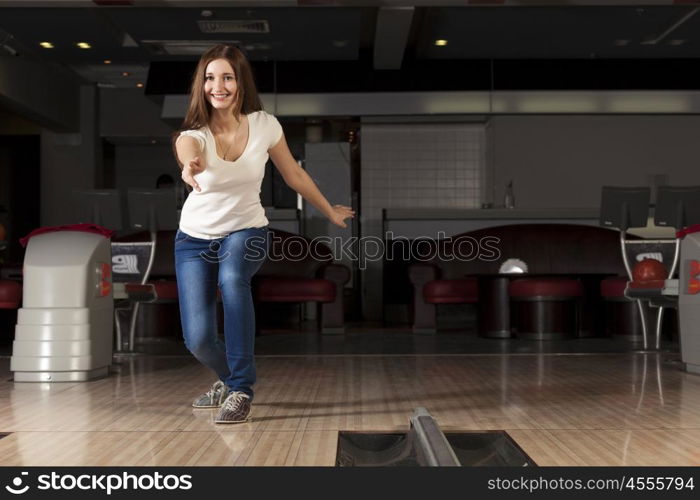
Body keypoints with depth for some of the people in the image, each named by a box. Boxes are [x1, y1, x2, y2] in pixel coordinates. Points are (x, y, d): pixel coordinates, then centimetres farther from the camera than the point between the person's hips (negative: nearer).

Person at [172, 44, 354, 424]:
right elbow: (186, 151, -45)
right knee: (198, 340, -10)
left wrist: (330, 212, 13)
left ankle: (241, 390, -22)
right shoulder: (194, 134, -18)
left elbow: (294, 175, 3)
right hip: (195, 238, 1)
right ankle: (228, 378, 29)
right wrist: (189, 166, -70)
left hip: (247, 233, 0)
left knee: (232, 277, -37)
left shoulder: (264, 125, -13)